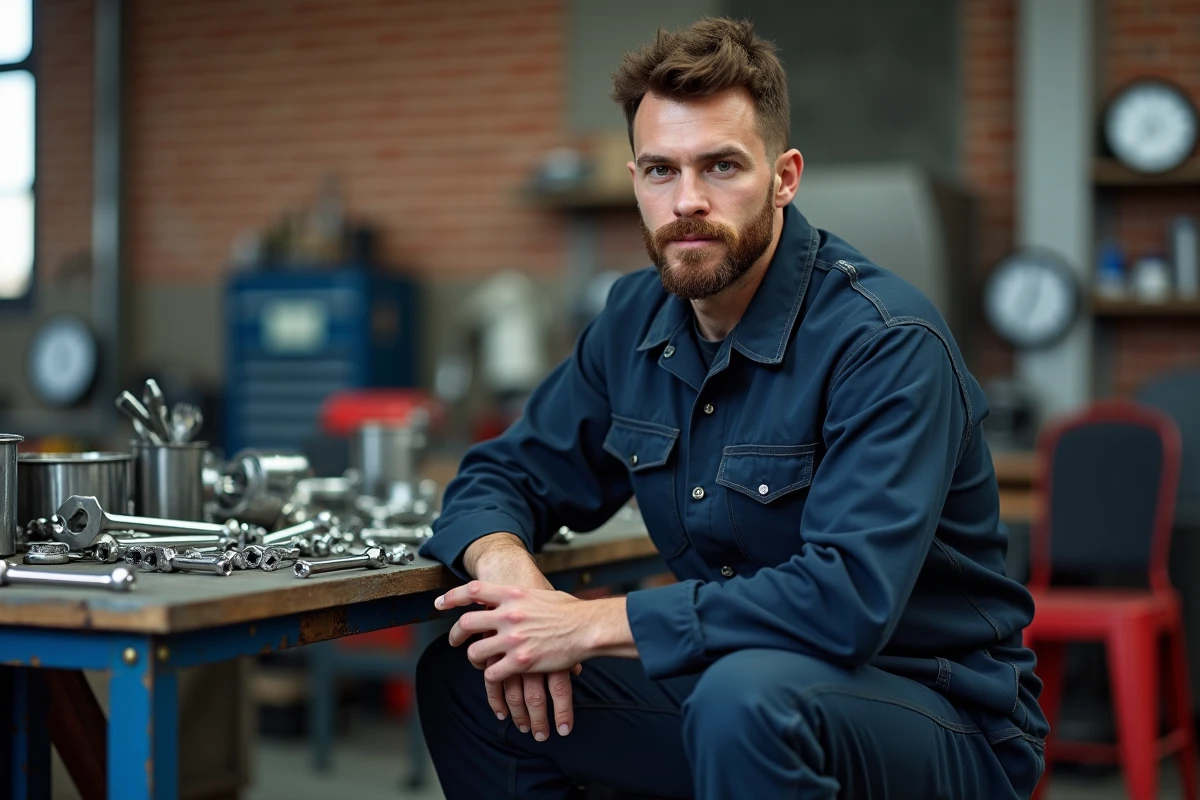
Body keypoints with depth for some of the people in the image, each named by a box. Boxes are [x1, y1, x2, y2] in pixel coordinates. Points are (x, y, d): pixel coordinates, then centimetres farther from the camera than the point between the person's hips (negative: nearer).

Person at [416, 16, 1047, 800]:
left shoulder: (887, 343, -21)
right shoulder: (637, 319, 1)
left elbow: (850, 598, -32)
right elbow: (506, 475, 10)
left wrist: (591, 624, -28)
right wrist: (506, 567, -15)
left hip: (945, 721, -6)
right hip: (726, 682, 7)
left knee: (748, 694, -38)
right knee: (463, 676, -2)